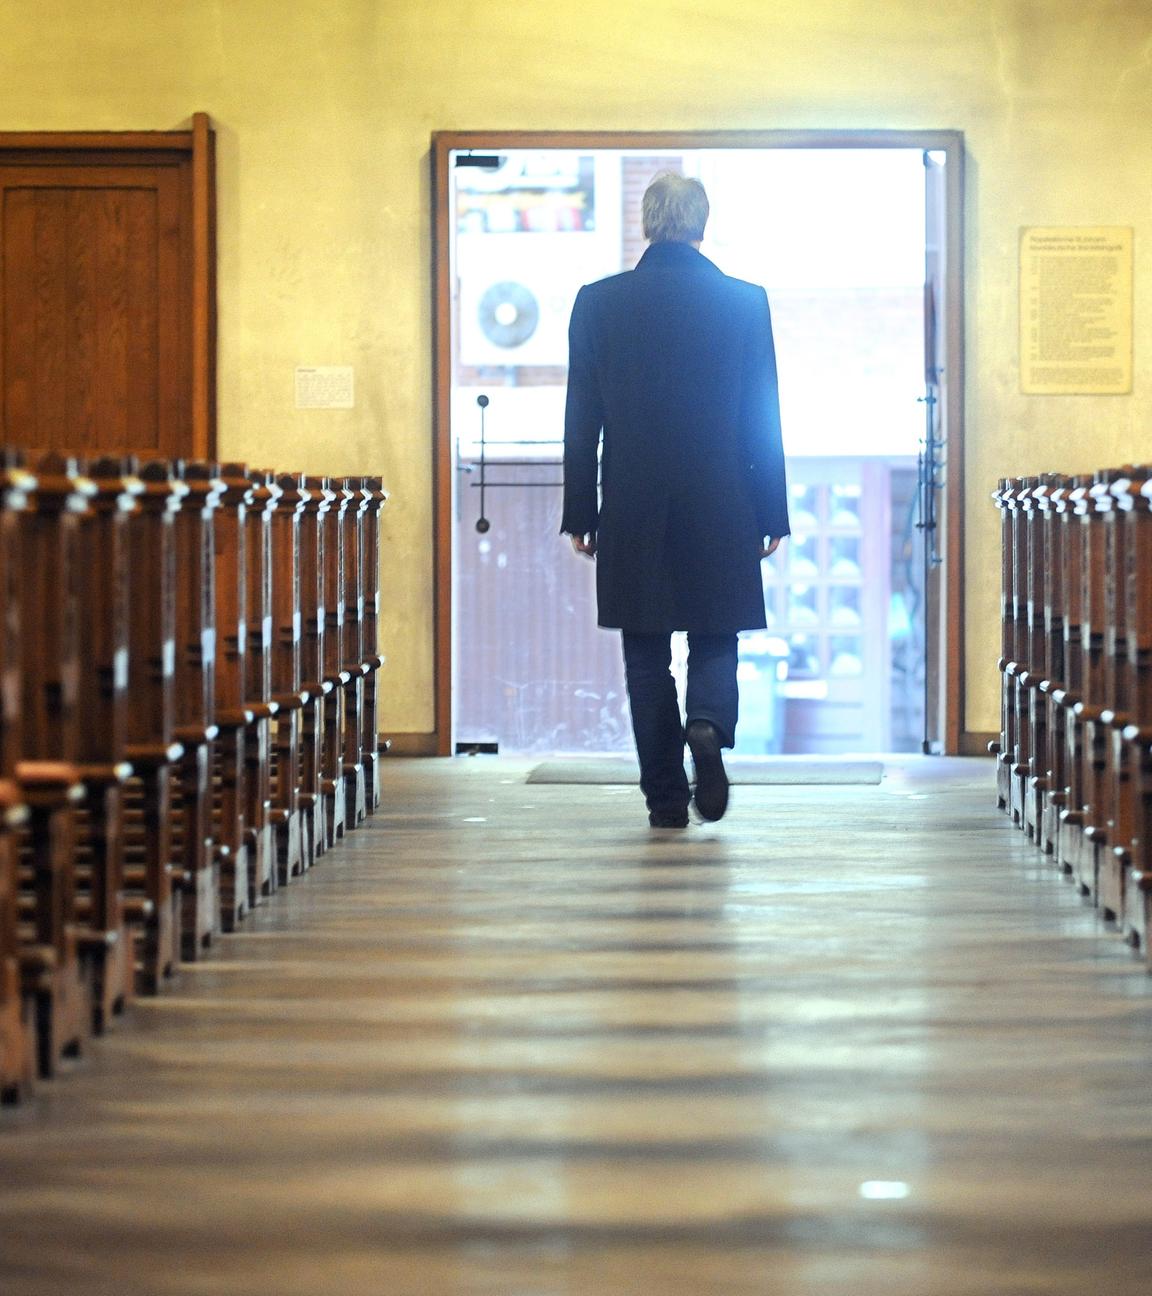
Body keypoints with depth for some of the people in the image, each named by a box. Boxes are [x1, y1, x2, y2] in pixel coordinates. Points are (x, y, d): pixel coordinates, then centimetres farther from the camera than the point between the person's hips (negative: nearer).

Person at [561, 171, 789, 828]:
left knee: (647, 657, 8)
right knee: (715, 641, 12)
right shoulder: (746, 301, -2)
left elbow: (581, 419, 0)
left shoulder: (599, 302, -1)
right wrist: (771, 514, 6)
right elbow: (764, 420, 0)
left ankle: (666, 797, 7)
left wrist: (580, 513, 6)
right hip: (721, 511, 0)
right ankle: (707, 724, -17)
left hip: (632, 512, 0)